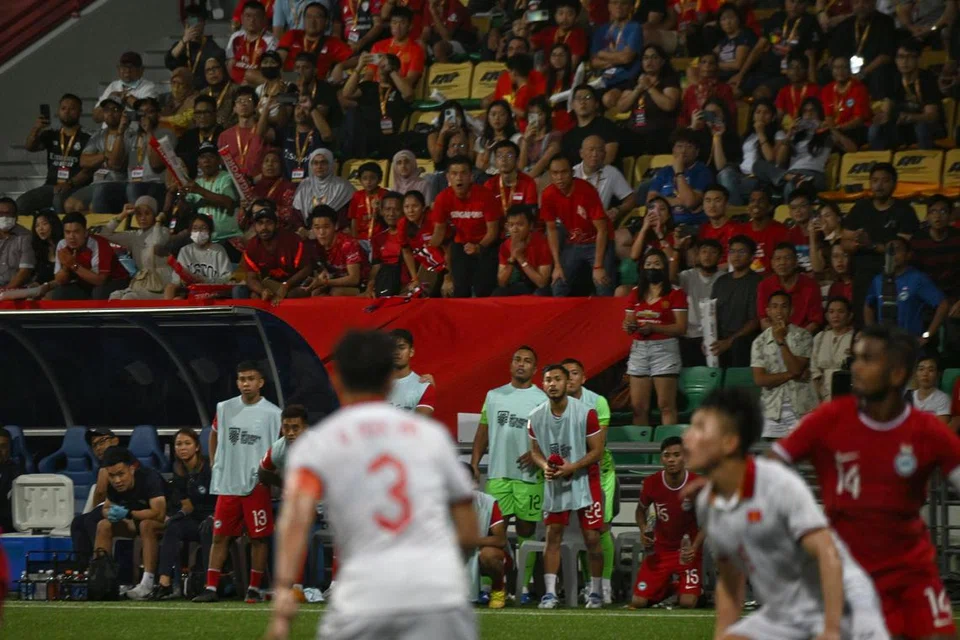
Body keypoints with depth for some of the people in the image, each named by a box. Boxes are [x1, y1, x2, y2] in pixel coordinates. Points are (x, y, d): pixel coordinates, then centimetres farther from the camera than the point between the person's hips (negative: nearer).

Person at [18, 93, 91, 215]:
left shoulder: (86, 139, 2)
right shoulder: (51, 136, 17)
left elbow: (88, 170, -7)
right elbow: (30, 147, 2)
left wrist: (70, 184, -22)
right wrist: (36, 129, -17)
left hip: (76, 188, -5)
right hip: (51, 186, 5)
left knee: (60, 200, -39)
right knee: (21, 203, -20)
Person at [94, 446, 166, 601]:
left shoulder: (149, 477, -28)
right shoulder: (113, 485, -7)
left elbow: (159, 513, -37)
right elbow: (106, 507, 8)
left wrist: (127, 513, -31)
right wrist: (110, 513, -17)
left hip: (165, 522, -8)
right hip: (137, 521, 8)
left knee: (146, 524, -37)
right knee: (104, 526, -6)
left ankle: (148, 582, -40)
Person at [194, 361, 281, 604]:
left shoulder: (272, 414, -3)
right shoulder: (225, 409, 7)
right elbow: (214, 436, 25)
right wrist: (214, 463, 15)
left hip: (257, 486, -3)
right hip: (227, 484, 3)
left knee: (258, 538, 0)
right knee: (220, 536, 2)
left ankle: (254, 588, 8)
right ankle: (211, 588, 5)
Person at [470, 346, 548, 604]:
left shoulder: (542, 400, 4)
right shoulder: (494, 396, 13)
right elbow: (483, 432, 15)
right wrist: (474, 464, 6)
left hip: (529, 475, -2)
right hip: (497, 474, 2)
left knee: (526, 530, 2)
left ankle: (524, 586, 6)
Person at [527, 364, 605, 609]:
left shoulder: (586, 413, -15)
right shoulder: (536, 417, -3)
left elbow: (597, 451, -11)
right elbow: (535, 451, 8)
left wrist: (572, 467, -23)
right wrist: (544, 466, -14)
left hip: (585, 480, -3)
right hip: (554, 482, 3)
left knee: (592, 537, -3)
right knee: (553, 536, -2)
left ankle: (596, 592, 11)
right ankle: (550, 592, 0)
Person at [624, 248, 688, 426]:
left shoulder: (675, 293, 0)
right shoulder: (636, 293, 15)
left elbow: (681, 328, -8)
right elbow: (628, 323, 17)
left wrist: (653, 327, -19)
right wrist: (629, 326, -7)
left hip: (665, 349, -5)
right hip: (639, 349, 5)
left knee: (666, 405, -9)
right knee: (638, 407, 0)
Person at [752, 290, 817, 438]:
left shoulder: (803, 336, 0)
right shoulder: (760, 342, 5)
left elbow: (796, 368, -11)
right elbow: (759, 379, -3)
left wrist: (781, 341, -13)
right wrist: (792, 375, -8)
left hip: (800, 408, -2)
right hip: (772, 408, 2)